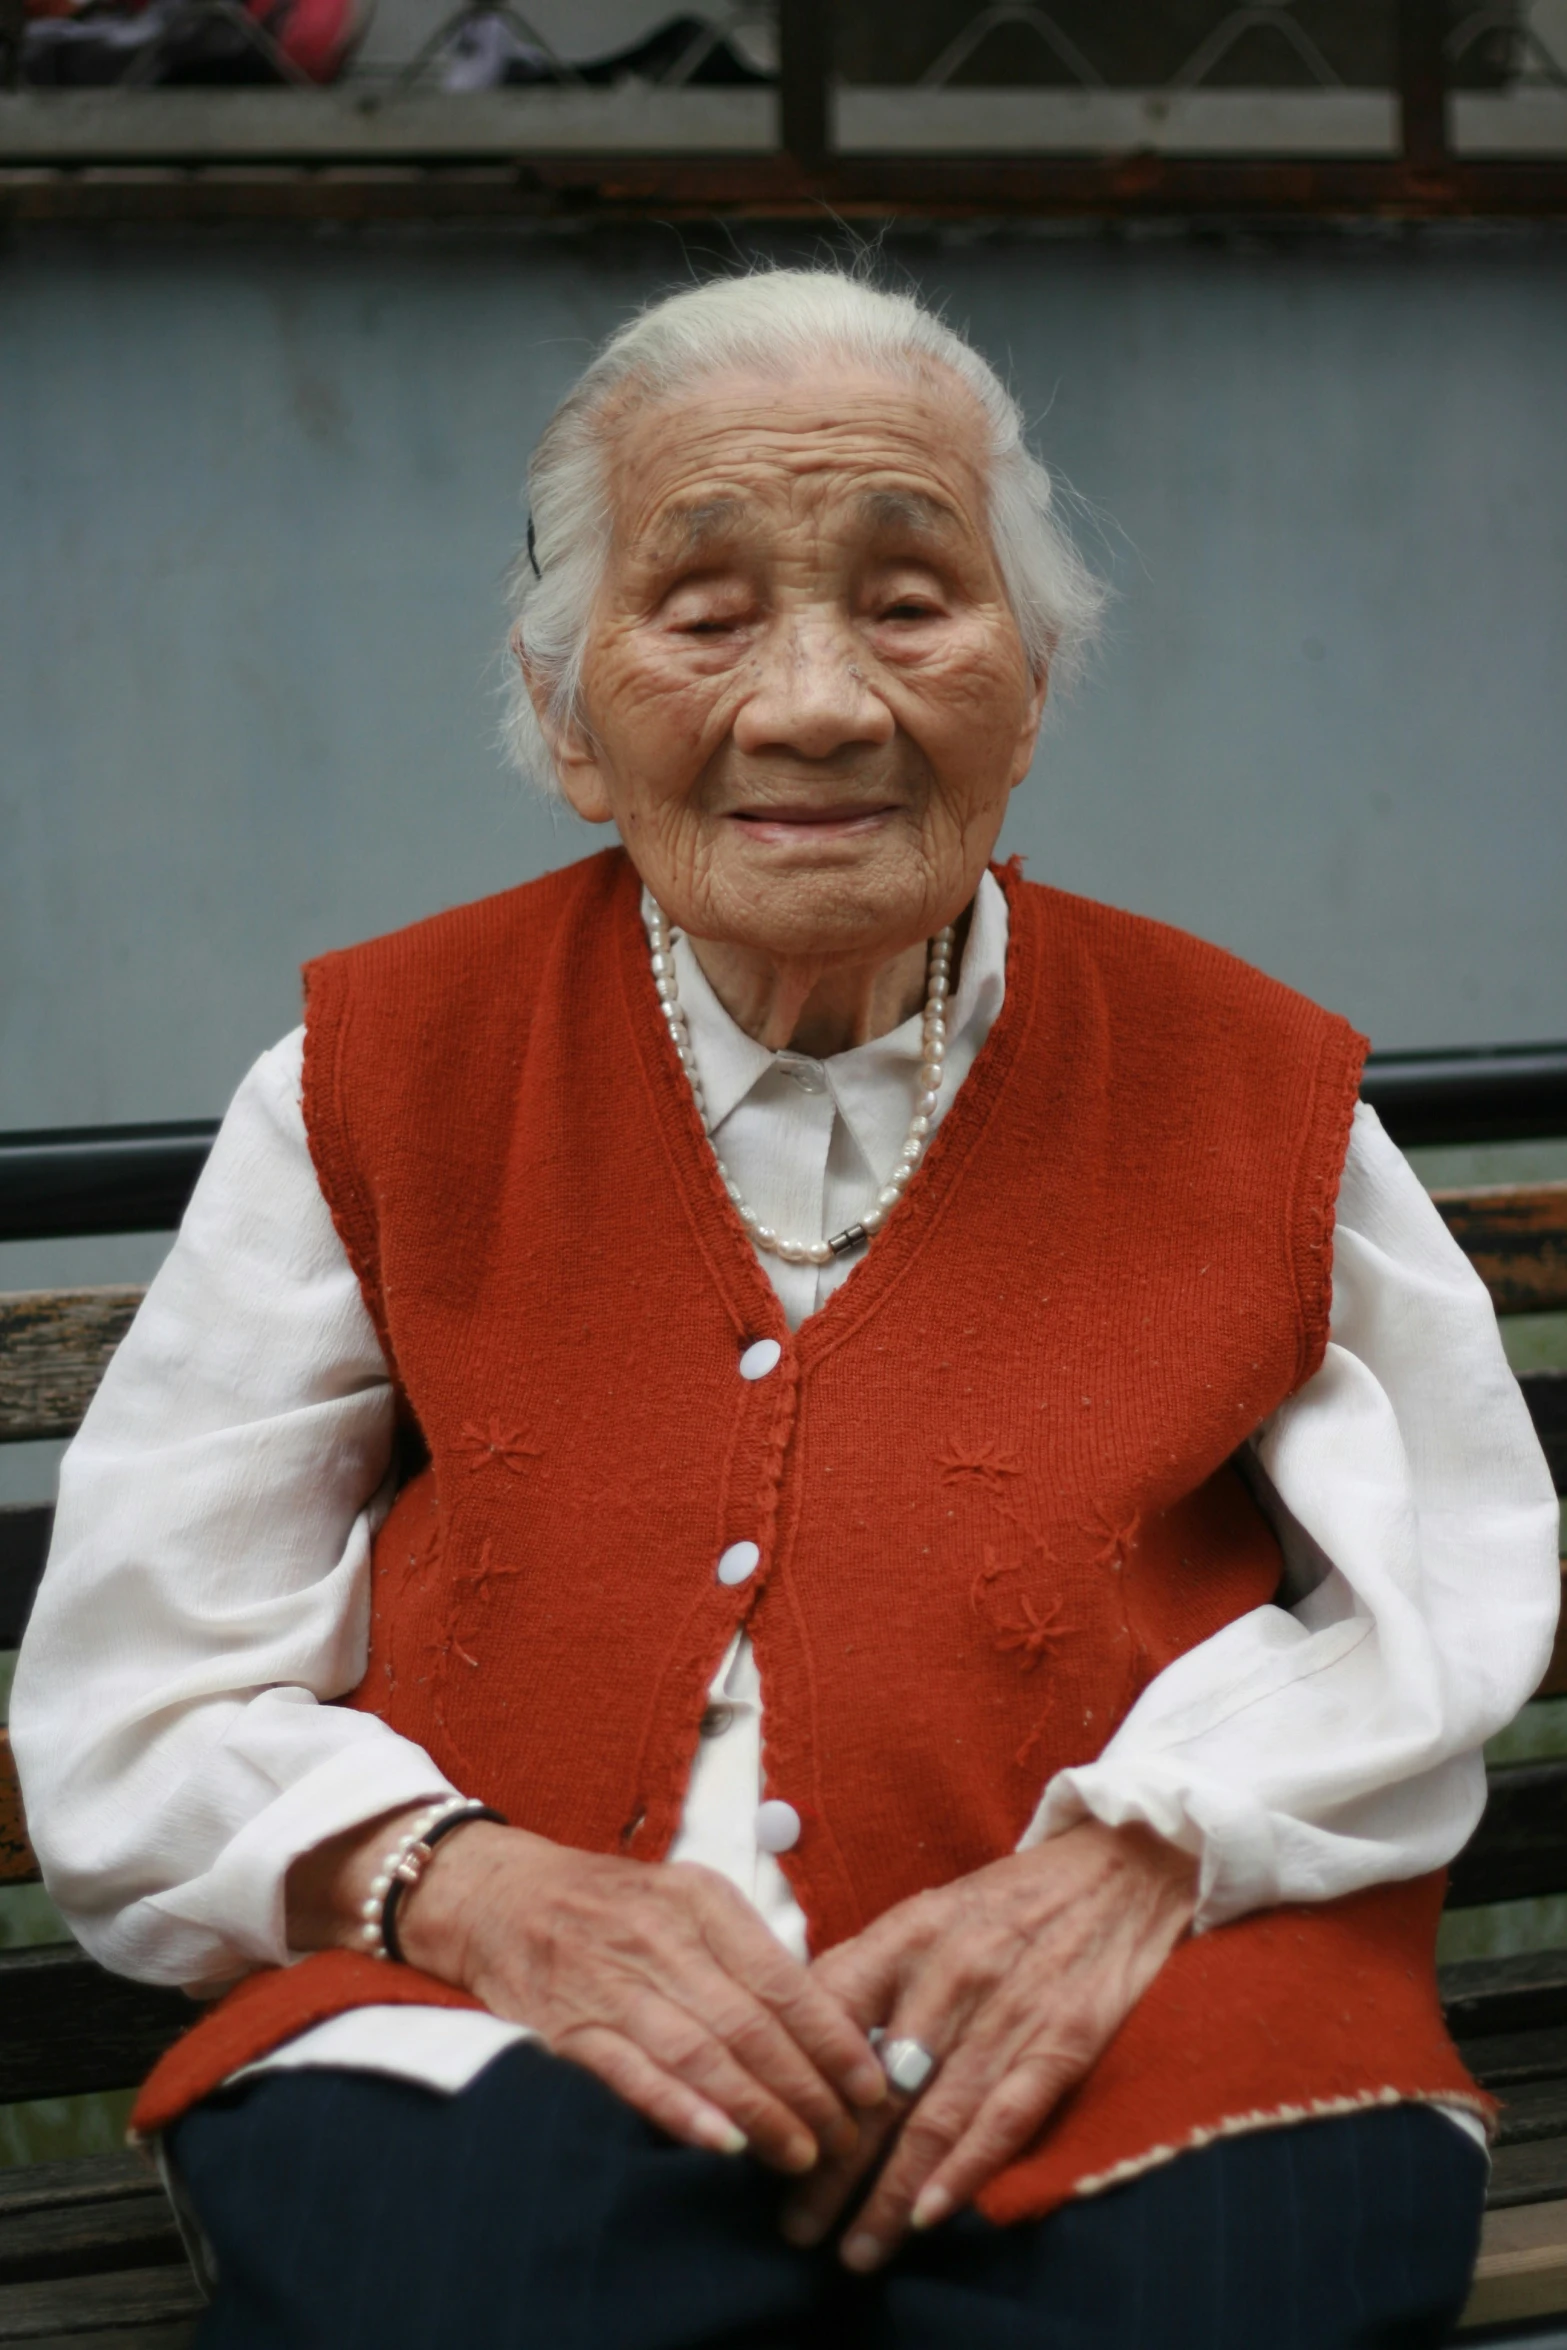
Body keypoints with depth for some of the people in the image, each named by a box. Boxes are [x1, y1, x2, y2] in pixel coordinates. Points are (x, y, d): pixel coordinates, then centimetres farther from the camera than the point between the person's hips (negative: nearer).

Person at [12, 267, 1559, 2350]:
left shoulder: (1247, 1088, 12)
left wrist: (1136, 1851, -10)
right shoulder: (380, 1083, 12)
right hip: (496, 2058, -1)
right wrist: (466, 1885, -13)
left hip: (1113, 2047, 1)